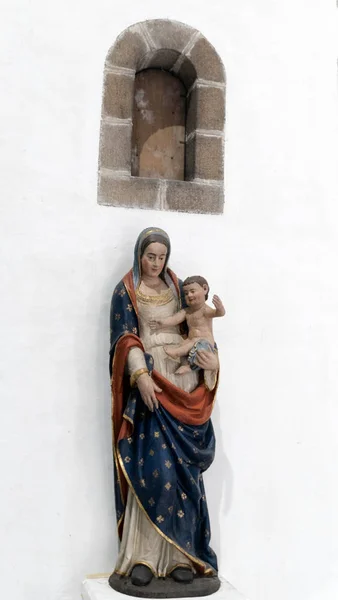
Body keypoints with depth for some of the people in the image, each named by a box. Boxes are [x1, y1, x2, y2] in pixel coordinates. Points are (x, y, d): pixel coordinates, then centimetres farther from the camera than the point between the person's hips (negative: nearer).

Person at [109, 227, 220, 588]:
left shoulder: (177, 287, 18)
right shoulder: (125, 291, 6)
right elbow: (124, 338, -4)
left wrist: (211, 359, -4)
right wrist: (141, 375, -19)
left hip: (184, 380, 4)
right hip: (149, 382, -3)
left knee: (182, 468, -1)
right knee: (153, 466, -12)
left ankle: (179, 555, 4)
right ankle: (142, 556, -6)